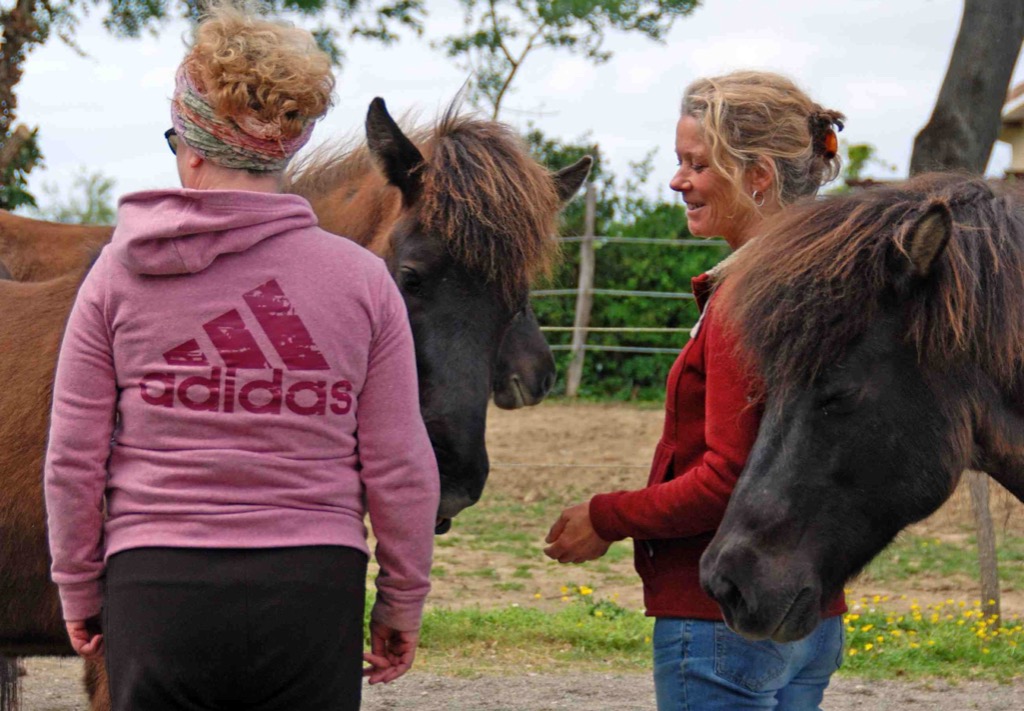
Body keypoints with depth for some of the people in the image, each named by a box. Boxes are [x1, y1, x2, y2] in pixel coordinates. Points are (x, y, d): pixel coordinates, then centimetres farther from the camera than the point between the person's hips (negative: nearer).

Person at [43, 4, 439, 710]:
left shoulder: (120, 274, 0)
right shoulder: (362, 280, 1)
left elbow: (73, 462, 1)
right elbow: (399, 470, 2)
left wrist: (79, 589, 14)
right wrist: (403, 601, 14)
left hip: (158, 588, 0)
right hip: (313, 595, 0)